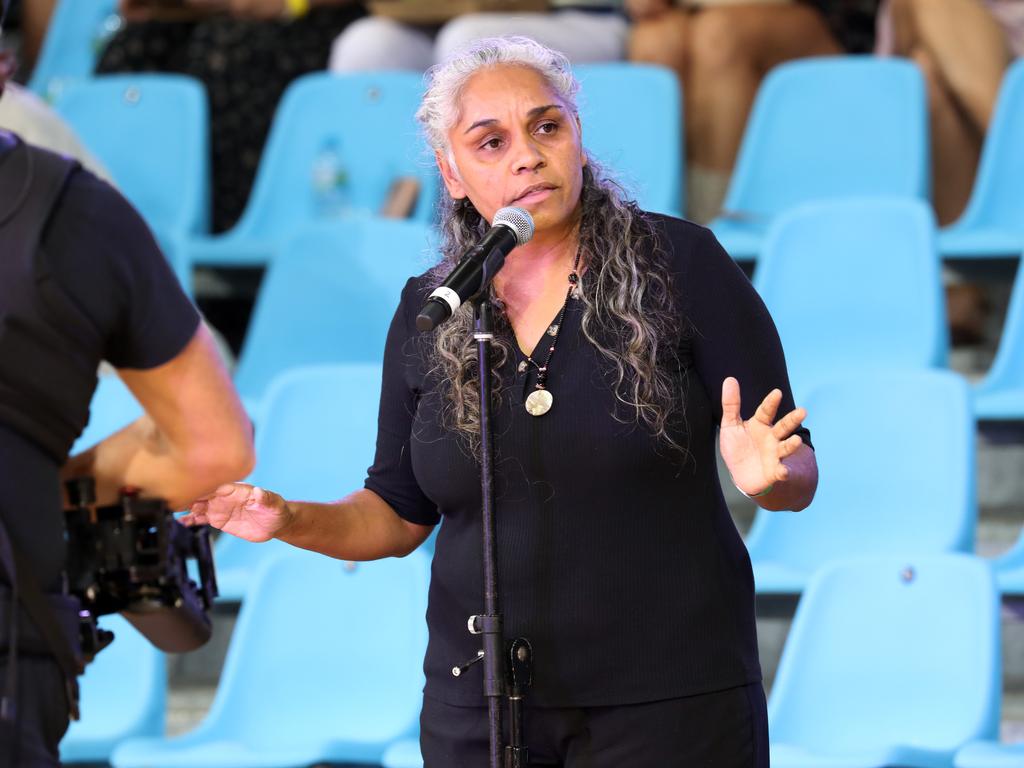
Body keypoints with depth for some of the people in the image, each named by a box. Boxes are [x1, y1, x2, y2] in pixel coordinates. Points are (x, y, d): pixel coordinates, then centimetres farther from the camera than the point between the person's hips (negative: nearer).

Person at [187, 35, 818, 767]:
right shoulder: (426, 315, 4)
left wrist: (765, 472, -27)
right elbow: (400, 514, 12)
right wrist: (294, 520, -6)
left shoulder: (679, 262, -6)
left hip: (670, 704, -3)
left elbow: (800, 477, -5)